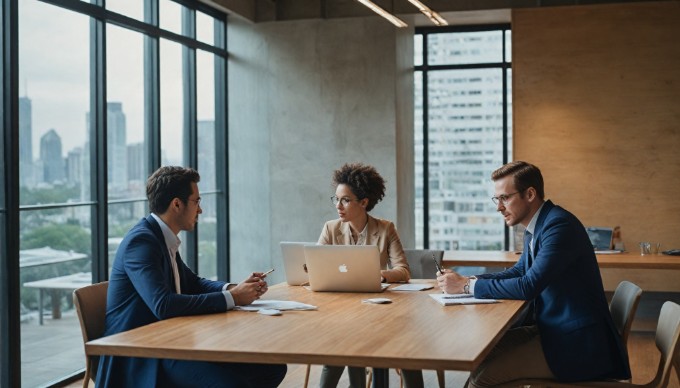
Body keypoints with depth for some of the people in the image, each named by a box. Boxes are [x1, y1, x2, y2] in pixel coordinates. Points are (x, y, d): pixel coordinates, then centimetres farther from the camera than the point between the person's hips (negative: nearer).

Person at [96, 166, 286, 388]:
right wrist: (231, 298, -19)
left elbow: (193, 283, 24)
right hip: (139, 358, -9)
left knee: (272, 368, -3)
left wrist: (235, 288, 3)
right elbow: (163, 305, -28)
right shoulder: (141, 240, -16)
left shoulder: (162, 238, 11)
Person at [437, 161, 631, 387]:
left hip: (575, 342, -9)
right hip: (552, 328, 9)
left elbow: (528, 287, -25)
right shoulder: (537, 228, 10)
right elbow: (517, 273, 20)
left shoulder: (559, 225, -19)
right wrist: (464, 281, 4)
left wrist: (468, 284, -16)